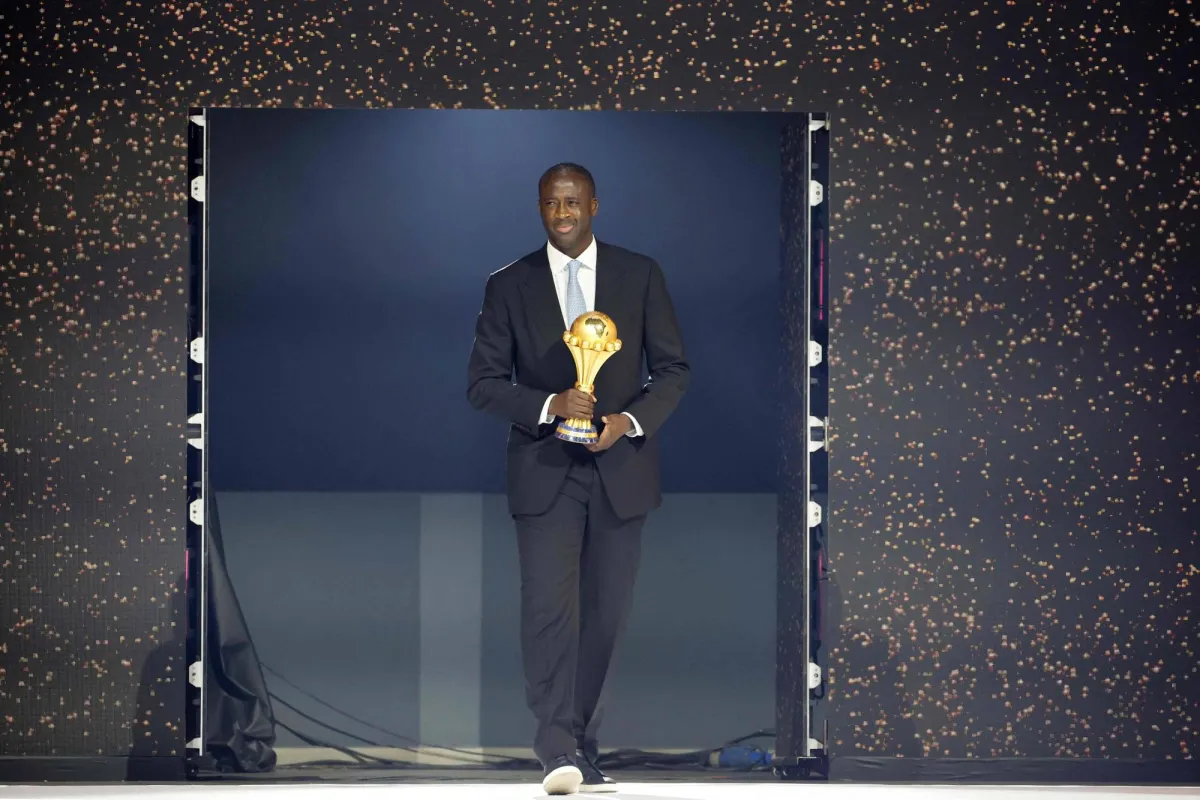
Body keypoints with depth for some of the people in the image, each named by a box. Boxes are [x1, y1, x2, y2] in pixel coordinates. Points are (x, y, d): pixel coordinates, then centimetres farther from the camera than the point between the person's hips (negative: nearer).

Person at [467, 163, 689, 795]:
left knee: (605, 613, 5)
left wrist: (630, 421, -11)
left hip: (621, 468, 2)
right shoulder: (510, 286, 3)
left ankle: (582, 748, 15)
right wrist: (550, 404, -15)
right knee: (548, 607, -15)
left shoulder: (640, 276, 5)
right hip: (545, 473, -2)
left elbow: (672, 369, 7)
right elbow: (483, 382, 1)